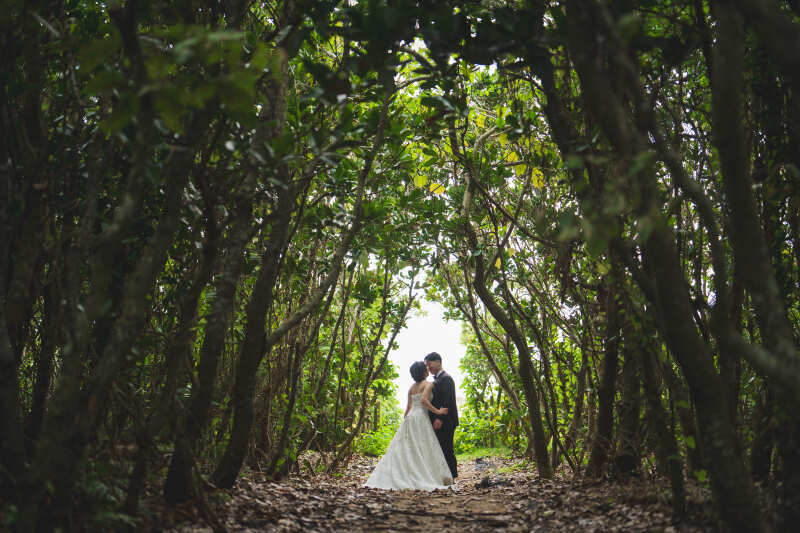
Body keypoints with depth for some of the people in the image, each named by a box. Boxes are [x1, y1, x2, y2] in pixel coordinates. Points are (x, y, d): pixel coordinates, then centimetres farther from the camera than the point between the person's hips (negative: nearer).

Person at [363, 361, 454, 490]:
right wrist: (437, 411, -14)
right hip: (421, 418, -6)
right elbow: (424, 400, -19)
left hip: (409, 417, 6)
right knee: (424, 450, -5)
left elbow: (409, 407, 12)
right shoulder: (428, 384, -3)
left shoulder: (411, 387, 16)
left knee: (402, 448, 6)